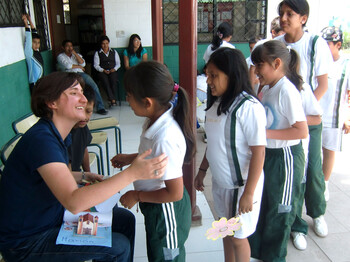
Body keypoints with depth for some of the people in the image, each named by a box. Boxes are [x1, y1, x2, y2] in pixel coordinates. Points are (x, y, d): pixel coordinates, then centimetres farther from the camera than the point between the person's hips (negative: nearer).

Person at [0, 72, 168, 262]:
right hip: (25, 241, -9)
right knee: (119, 246, -16)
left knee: (125, 221, 7)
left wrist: (82, 177, 3)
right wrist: (132, 173, -44)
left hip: (53, 217, 9)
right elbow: (73, 202, -41)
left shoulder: (56, 134, 2)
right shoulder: (41, 139, -30)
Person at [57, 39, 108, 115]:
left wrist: (75, 54, 3)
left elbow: (83, 64, 7)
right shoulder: (60, 56, 15)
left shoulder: (77, 55, 28)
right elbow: (68, 66, -4)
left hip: (81, 73, 4)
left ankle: (100, 108, -21)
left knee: (94, 86, -22)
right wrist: (79, 66, 7)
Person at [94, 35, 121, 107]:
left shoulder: (114, 52, 19)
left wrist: (114, 69, -4)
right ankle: (112, 99, -38)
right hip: (102, 72, -1)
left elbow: (118, 63, 16)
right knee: (105, 81, -34)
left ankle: (110, 98, -26)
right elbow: (96, 65, 5)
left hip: (113, 71, 1)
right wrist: (103, 70, -11)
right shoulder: (97, 53, 13)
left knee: (113, 79, -34)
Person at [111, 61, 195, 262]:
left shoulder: (165, 138, -36)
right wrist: (130, 158, 6)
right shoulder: (158, 119, -10)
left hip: (167, 212, -8)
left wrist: (137, 196, -18)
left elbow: (174, 193, -28)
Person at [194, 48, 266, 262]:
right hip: (220, 181, 7)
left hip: (240, 184, -7)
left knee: (237, 237, 11)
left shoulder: (249, 107, -23)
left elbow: (259, 152, -22)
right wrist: (202, 170, 15)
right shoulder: (217, 103, 2)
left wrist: (248, 193, -21)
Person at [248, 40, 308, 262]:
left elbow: (302, 131, -25)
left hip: (286, 157, -8)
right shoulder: (267, 88, 4)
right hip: (268, 154, 9)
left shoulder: (287, 91, -21)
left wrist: (265, 133, -25)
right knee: (261, 205, 21)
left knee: (279, 211, 11)